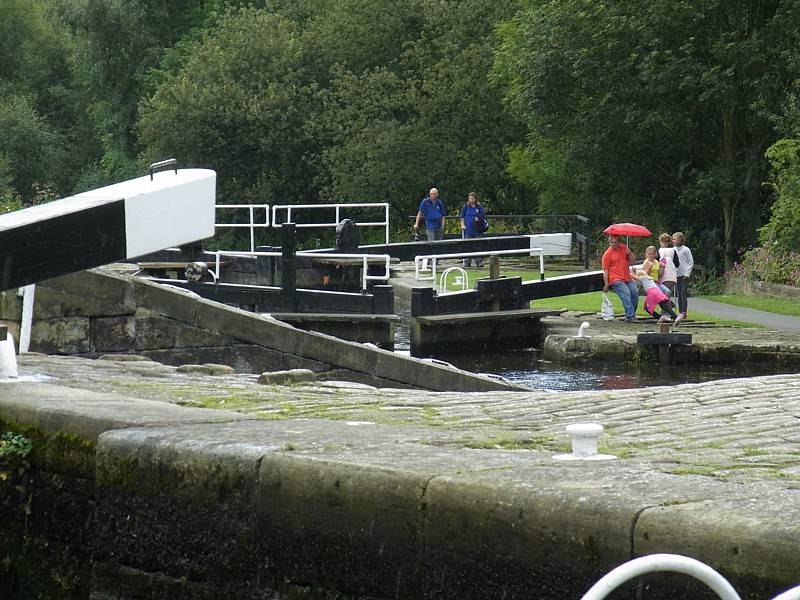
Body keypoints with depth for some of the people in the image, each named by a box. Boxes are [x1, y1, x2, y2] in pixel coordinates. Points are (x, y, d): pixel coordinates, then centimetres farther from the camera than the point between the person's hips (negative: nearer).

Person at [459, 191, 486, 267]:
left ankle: (479, 261, 6)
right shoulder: (465, 207, 6)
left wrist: (478, 219, -13)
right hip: (468, 229, 1)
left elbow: (483, 216, 4)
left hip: (477, 230, -1)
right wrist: (462, 225, -1)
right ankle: (467, 262, 7)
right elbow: (462, 217, 10)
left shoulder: (480, 207, 3)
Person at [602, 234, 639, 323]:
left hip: (628, 278, 5)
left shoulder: (624, 248, 13)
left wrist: (629, 253, -4)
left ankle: (632, 314, 0)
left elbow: (633, 261, 16)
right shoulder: (607, 254, -1)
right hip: (615, 279, -5)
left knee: (635, 292, -11)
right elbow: (605, 271, -2)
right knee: (626, 293, -23)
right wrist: (606, 285, -9)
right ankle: (630, 316, -25)